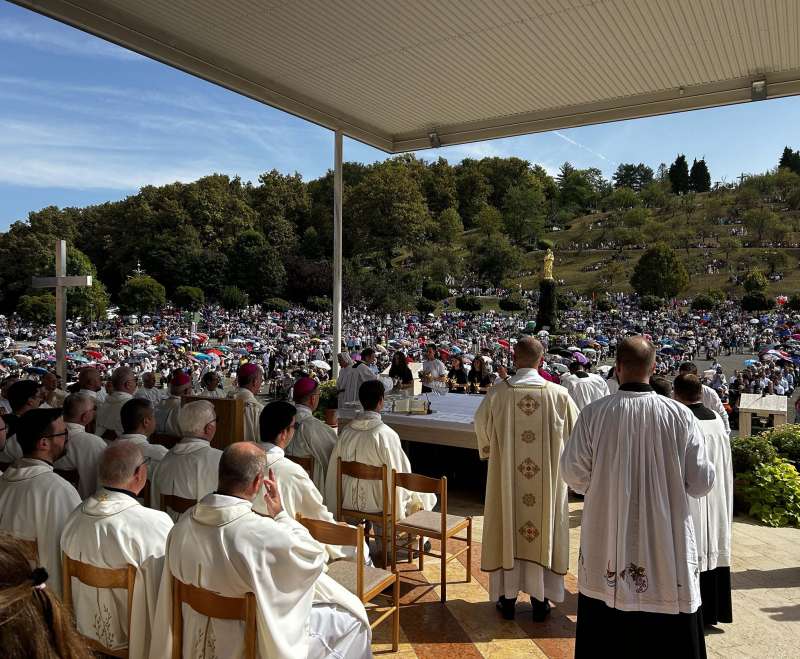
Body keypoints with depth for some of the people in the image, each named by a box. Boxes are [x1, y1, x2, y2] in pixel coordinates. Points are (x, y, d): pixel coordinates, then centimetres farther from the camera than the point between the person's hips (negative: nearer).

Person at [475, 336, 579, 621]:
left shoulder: (497, 393, -11)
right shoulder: (559, 395, -10)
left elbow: (482, 430, 3)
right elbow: (575, 434, 3)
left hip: (506, 478, 0)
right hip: (547, 479, 0)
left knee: (508, 530, 12)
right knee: (543, 533, 13)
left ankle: (507, 597, 23)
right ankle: (540, 599, 24)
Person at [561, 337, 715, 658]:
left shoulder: (594, 413, -12)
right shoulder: (679, 415, -10)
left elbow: (573, 474, -6)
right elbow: (701, 483, -6)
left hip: (605, 547, 0)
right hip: (666, 546, 0)